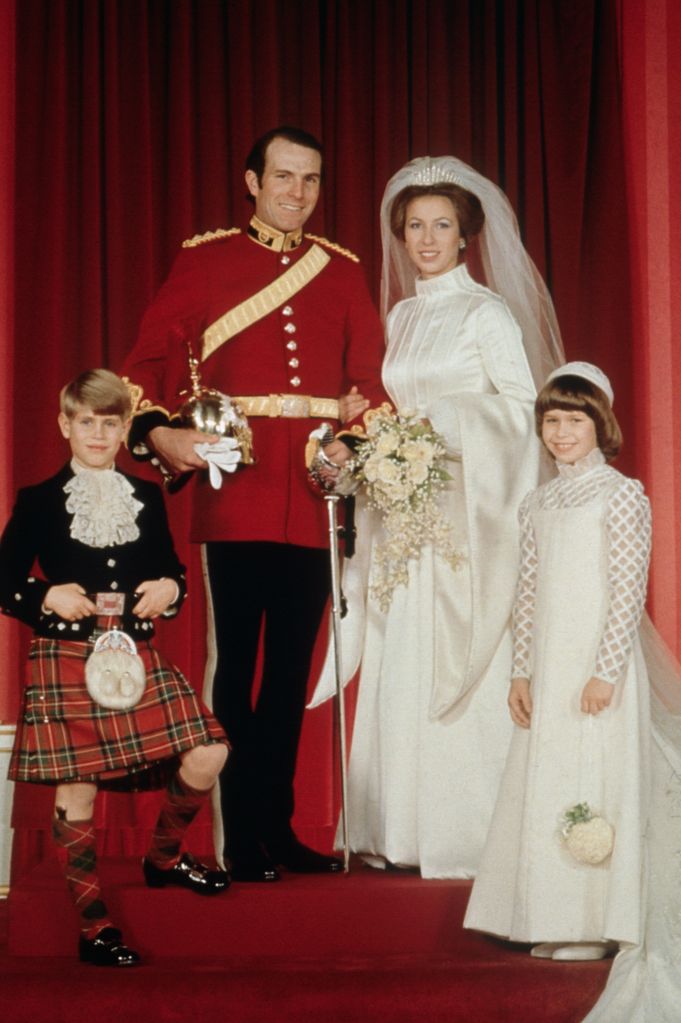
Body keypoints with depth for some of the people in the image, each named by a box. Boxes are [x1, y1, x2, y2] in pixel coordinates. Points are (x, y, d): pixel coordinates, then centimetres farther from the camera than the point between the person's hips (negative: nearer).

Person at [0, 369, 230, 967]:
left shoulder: (147, 498, 13)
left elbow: (172, 571, 19)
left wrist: (170, 589, -3)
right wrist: (49, 598, -15)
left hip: (138, 656, 4)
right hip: (66, 662, -3)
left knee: (207, 757, -5)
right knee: (76, 788, -3)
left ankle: (164, 856, 22)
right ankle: (94, 925, 7)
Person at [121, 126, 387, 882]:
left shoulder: (342, 272, 13)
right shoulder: (204, 260, 5)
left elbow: (371, 378, 9)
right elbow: (151, 359, -1)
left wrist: (357, 440, -9)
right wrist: (156, 432, -17)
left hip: (314, 499, 3)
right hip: (236, 497, -3)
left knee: (293, 666, 10)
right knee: (235, 664, 0)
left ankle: (278, 826, 20)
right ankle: (240, 839, 8)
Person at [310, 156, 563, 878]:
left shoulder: (488, 312, -3)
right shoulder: (401, 316, 16)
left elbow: (523, 411, -7)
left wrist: (449, 437, -17)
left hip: (469, 513, -6)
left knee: (464, 671, -7)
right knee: (400, 673, 4)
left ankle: (472, 835, 0)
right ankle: (404, 832, 10)